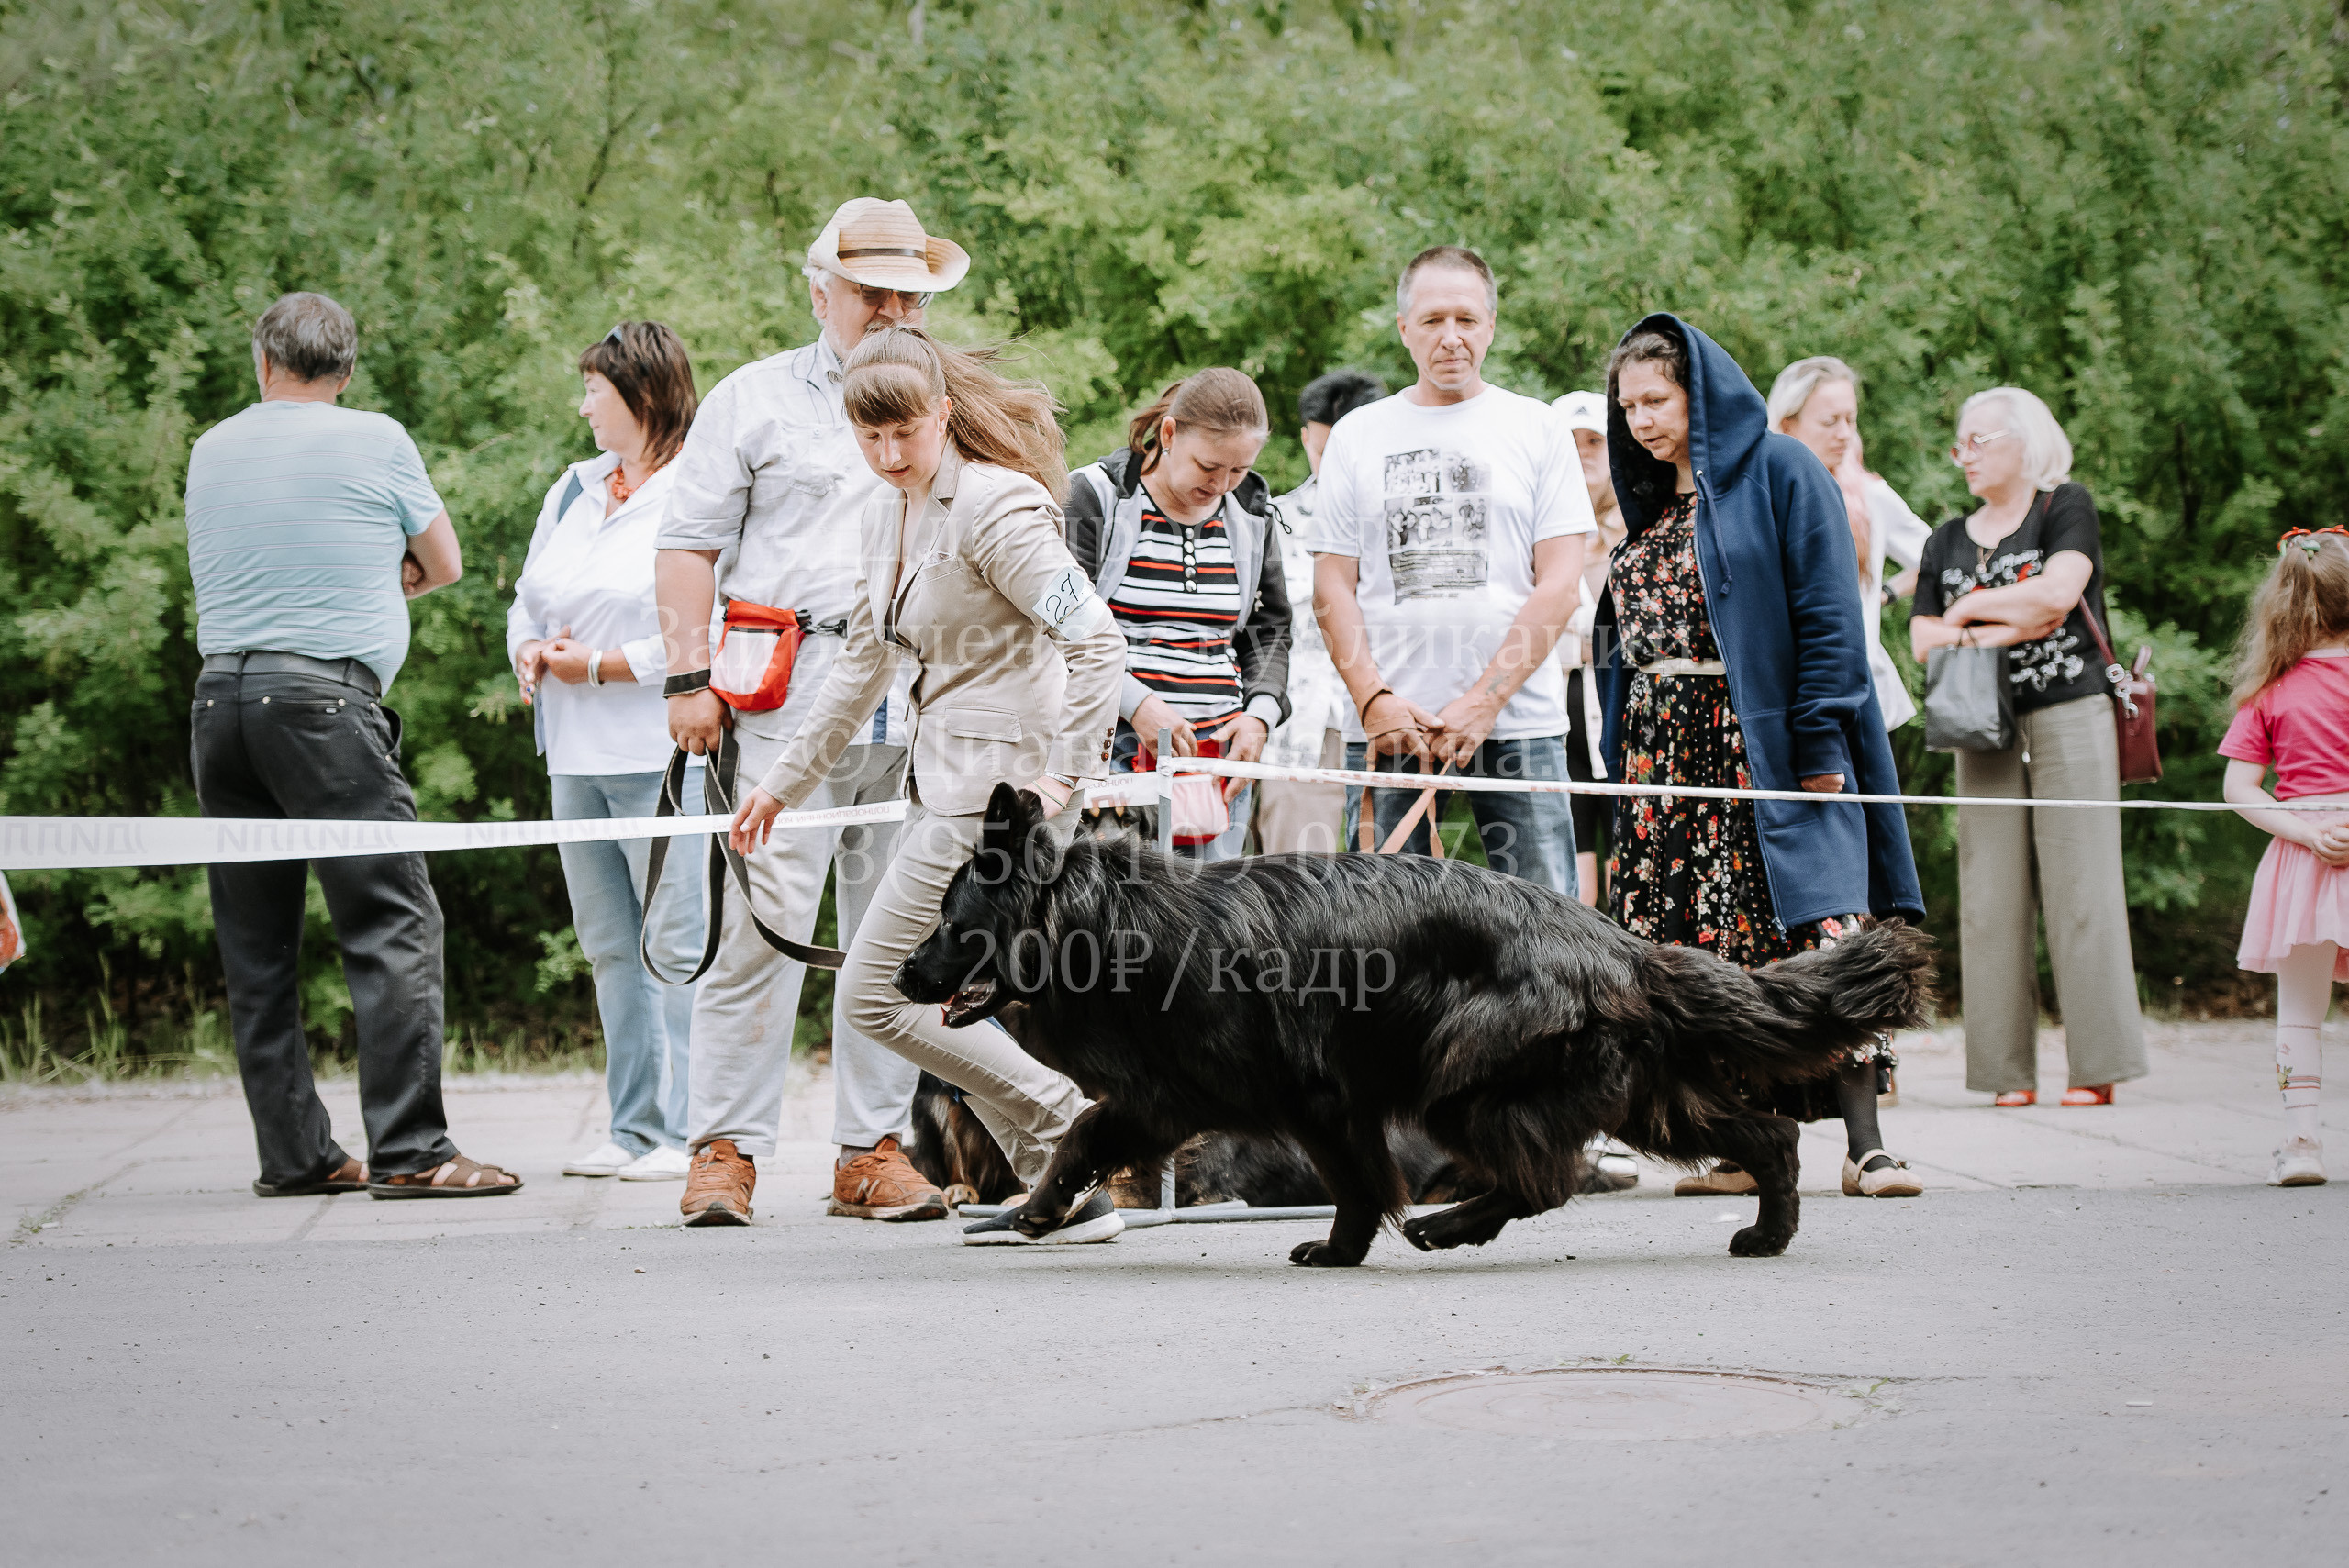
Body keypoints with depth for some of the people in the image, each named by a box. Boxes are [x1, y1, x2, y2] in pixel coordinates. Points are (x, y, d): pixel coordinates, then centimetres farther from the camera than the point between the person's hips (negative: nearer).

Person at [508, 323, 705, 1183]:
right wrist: (532, 654, 1)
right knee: (610, 947, 10)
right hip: (577, 756, 8)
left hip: (661, 751, -8)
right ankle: (635, 1128, 16)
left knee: (677, 943, -8)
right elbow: (529, 601, 23)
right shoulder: (573, 490, 17)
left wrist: (600, 666, -12)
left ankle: (692, 1133, -5)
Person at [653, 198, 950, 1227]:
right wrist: (690, 678, -6)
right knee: (762, 923, -10)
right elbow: (690, 542, 4)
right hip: (788, 699, -4)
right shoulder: (754, 400, 8)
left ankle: (874, 1148, 9)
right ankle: (725, 1149, -6)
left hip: (922, 708, 4)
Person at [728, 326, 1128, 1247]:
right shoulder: (889, 512, 12)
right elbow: (864, 658, 23)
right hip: (948, 778, 10)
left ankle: (1070, 1128, -6)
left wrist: (1062, 775, -25)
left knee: (875, 995, -8)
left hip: (1004, 780, -10)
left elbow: (1097, 641, -22)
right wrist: (787, 779, 25)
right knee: (938, 995, 11)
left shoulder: (993, 505, -16)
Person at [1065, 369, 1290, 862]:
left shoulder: (1250, 514, 13)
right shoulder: (1095, 497, -2)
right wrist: (1135, 702, -18)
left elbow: (1269, 630, 20)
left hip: (1219, 749, 4)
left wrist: (1260, 713, 2)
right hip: (1112, 747, -4)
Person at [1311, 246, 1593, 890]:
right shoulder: (1357, 437, 12)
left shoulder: (1537, 429, 7)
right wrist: (1374, 698, -7)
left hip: (1517, 719, -1)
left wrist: (1483, 702, -9)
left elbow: (1558, 583, 1)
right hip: (1387, 725, 1)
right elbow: (1333, 585, 9)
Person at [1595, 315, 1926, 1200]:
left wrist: (1818, 738, -16)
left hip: (1770, 744, -7)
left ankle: (1862, 1146, -16)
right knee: (1708, 953, 0)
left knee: (1818, 934, -14)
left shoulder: (1777, 473, -2)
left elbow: (1826, 612, -9)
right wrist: (1620, 755, 14)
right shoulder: (1649, 505, 20)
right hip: (1667, 753, 7)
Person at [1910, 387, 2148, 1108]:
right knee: (1991, 897, -1)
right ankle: (2010, 1071, 1)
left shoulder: (2065, 507, 3)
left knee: (2079, 887, -7)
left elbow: (2059, 591, -14)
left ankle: (2097, 1066, -6)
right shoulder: (1949, 541, 16)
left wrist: (1970, 608, -3)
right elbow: (1924, 639, 8)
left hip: (2070, 716, -5)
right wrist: (1990, 633, -8)